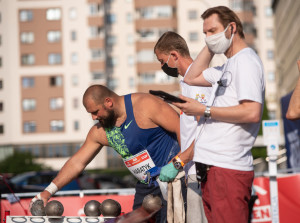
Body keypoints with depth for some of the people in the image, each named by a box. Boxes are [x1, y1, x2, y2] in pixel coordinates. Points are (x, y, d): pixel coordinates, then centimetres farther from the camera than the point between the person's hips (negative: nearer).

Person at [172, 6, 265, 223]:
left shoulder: (246, 61, -9)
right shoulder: (227, 67, 21)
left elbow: (252, 113, -20)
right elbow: (191, 78, 30)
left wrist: (204, 110, -14)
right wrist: (210, 47, 20)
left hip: (228, 168, -10)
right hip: (212, 167, 10)